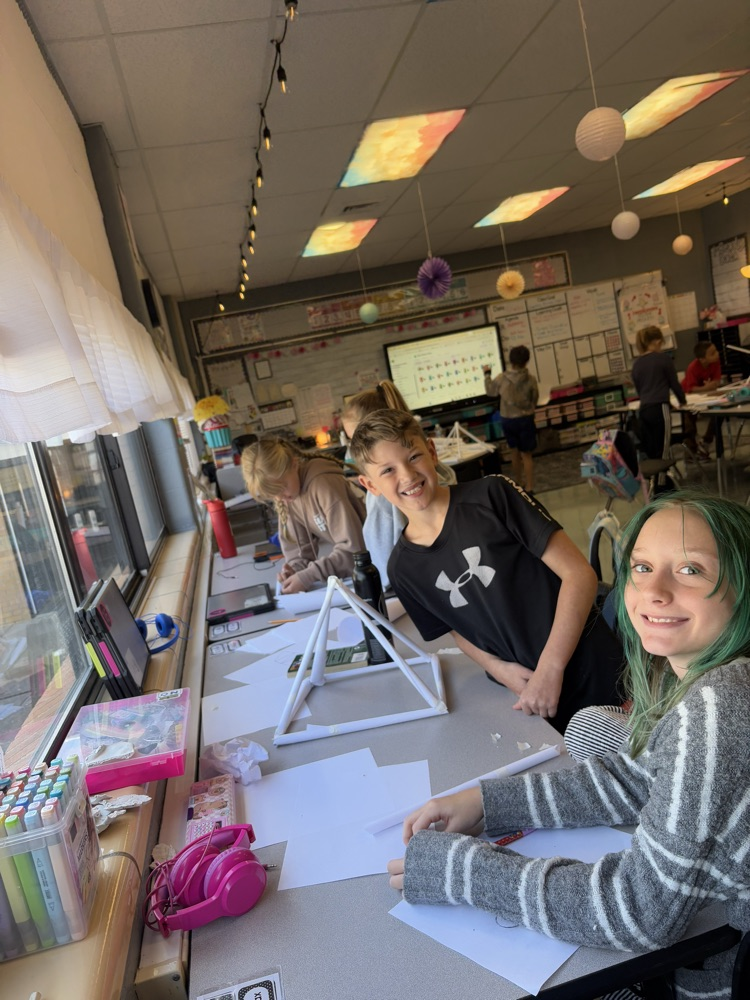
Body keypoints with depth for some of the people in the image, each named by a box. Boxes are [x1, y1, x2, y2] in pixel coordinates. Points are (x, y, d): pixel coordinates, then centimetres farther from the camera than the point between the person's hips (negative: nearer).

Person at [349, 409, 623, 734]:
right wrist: (499, 668, -8)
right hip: (525, 694, 3)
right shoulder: (402, 568, -4)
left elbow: (579, 574, -16)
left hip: (594, 677, -3)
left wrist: (550, 669, -21)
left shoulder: (492, 496, -16)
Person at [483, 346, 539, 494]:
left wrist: (487, 374, 21)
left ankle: (517, 483, 34)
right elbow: (535, 400, 0)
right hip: (525, 419, -2)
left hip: (507, 419, 2)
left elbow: (490, 391, 9)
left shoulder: (501, 379, -10)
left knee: (514, 451, 20)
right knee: (526, 454, 2)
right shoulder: (531, 379, -11)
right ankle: (528, 488, 0)